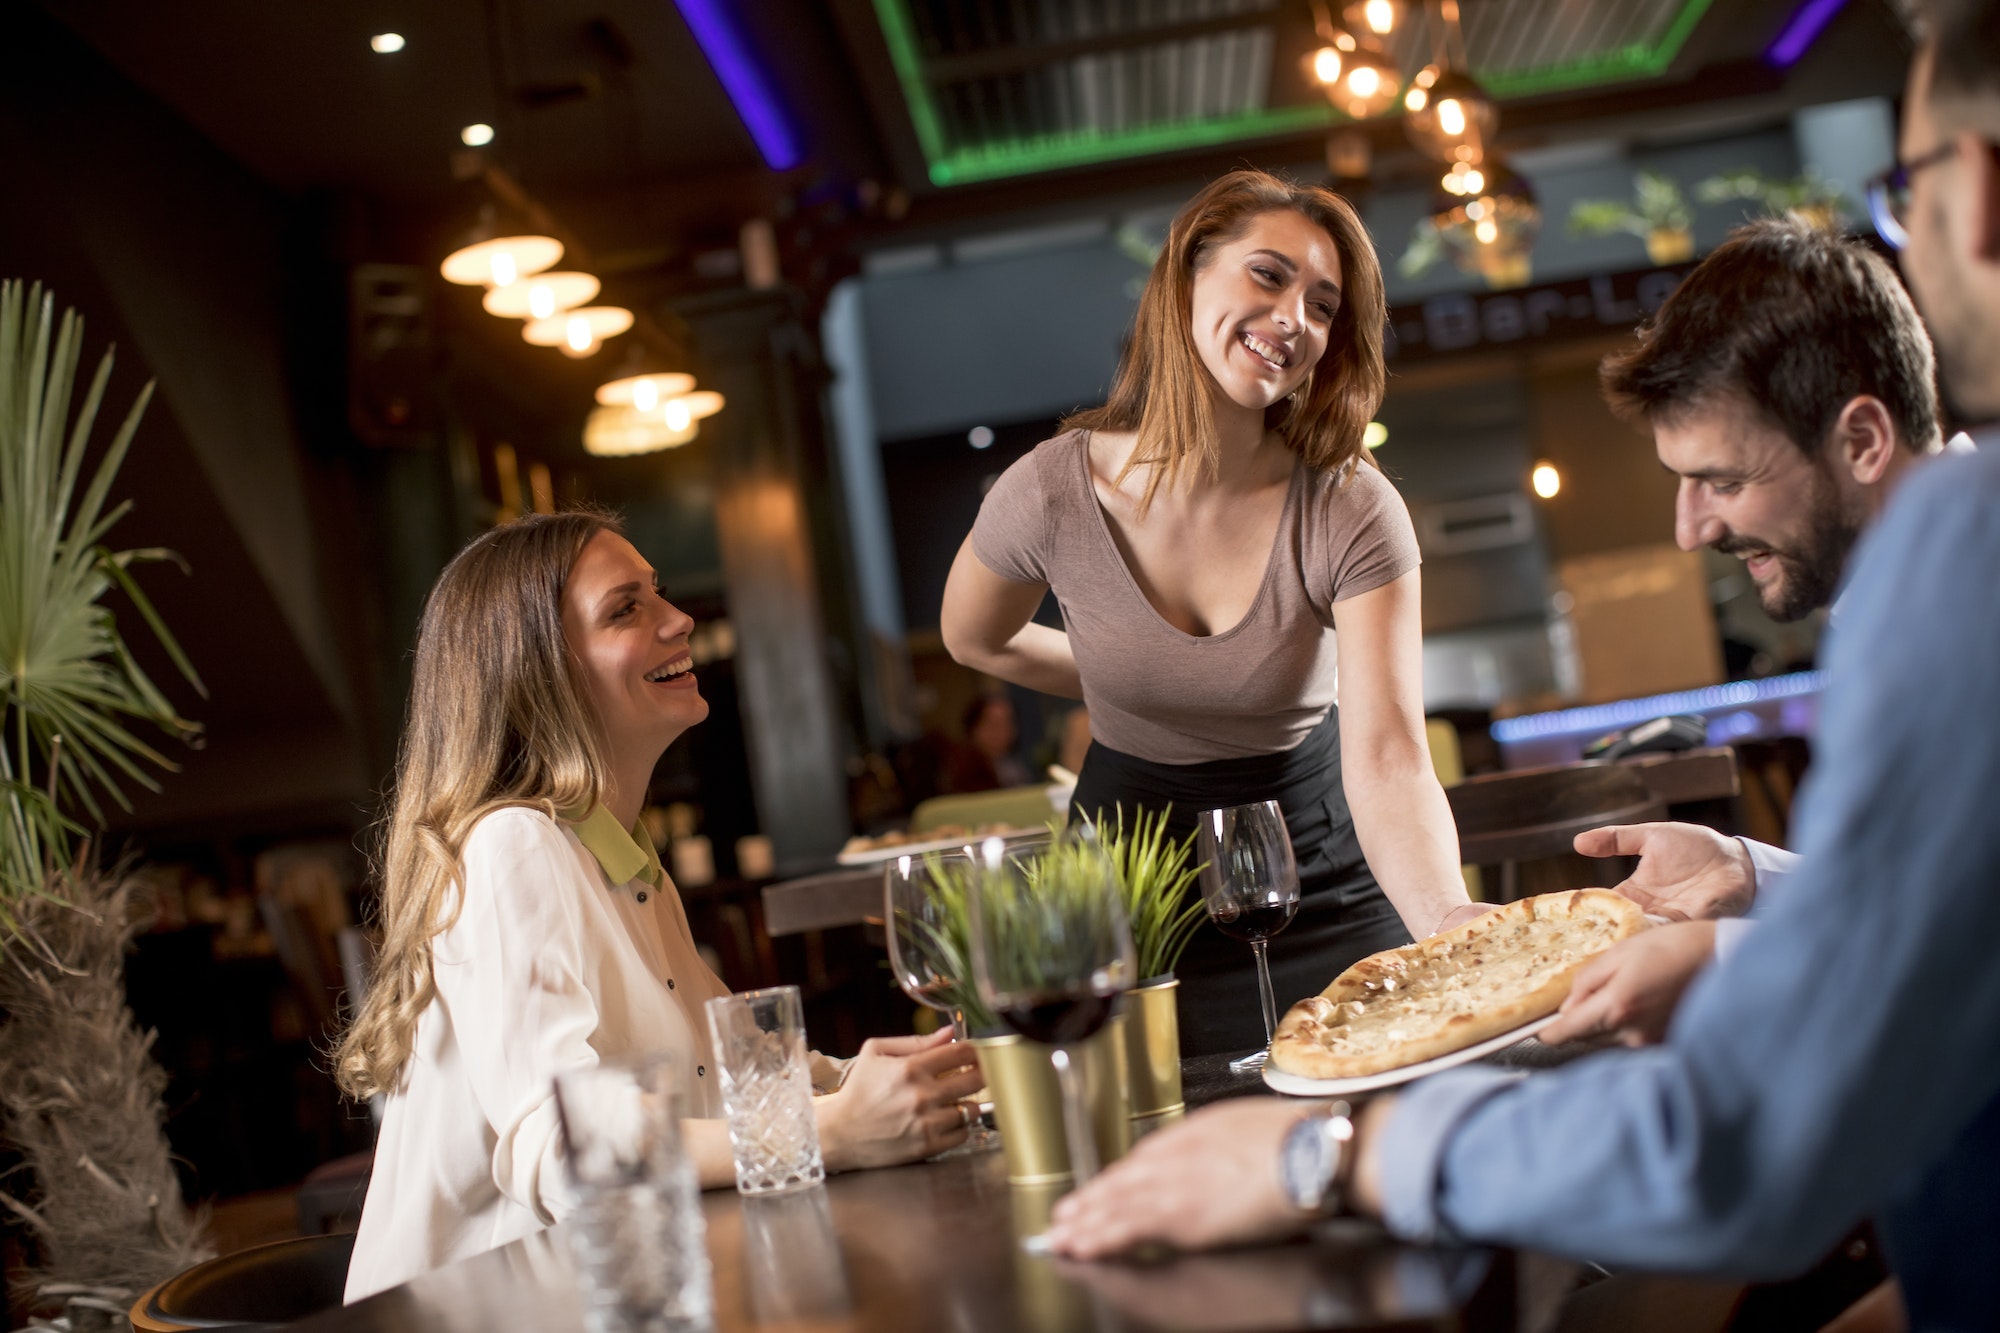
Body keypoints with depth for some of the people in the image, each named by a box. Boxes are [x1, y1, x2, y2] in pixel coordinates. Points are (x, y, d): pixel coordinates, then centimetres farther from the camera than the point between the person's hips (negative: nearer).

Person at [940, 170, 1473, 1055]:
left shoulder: (1353, 512, -21)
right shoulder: (1052, 494, -19)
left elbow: (1388, 761, -31)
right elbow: (976, 640, 4)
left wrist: (1448, 917, -49)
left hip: (1320, 877, 0)